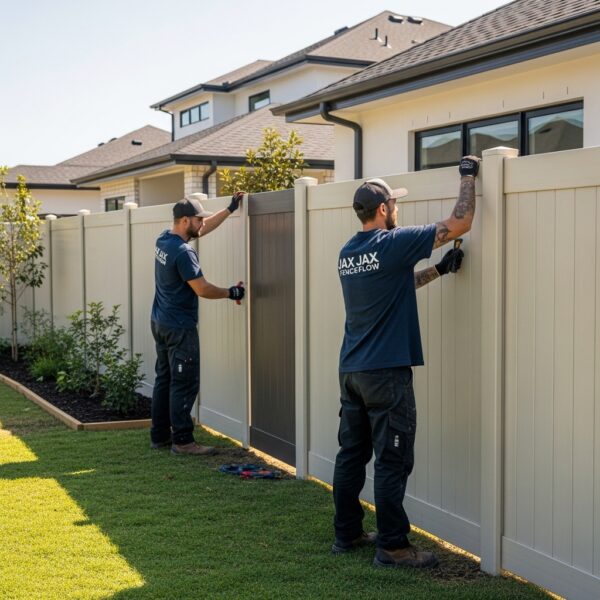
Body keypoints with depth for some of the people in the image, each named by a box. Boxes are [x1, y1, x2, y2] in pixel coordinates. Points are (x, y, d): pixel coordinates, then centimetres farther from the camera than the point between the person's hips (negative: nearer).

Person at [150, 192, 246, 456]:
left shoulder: (164, 239, 6)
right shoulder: (183, 252, -22)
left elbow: (204, 228, 18)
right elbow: (203, 289, -21)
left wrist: (230, 208, 19)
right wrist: (231, 293, -6)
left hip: (160, 322, 10)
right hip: (179, 328, -10)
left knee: (164, 379, 15)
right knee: (184, 384, -3)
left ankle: (159, 436, 21)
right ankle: (182, 440, 1)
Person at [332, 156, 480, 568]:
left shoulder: (348, 253, 11)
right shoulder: (393, 244, -13)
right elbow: (460, 224, -9)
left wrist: (439, 270, 24)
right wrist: (469, 176, 4)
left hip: (351, 371, 8)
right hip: (386, 372, -8)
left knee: (352, 453, 13)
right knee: (392, 461, -2)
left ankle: (347, 534, 22)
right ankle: (392, 546, 4)